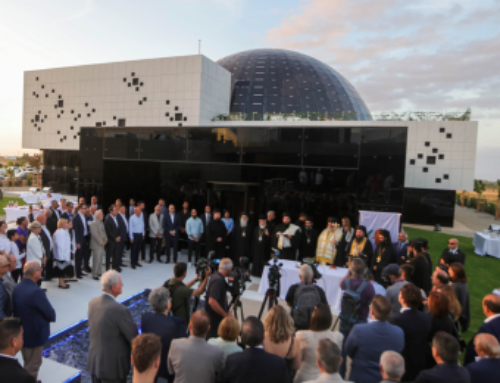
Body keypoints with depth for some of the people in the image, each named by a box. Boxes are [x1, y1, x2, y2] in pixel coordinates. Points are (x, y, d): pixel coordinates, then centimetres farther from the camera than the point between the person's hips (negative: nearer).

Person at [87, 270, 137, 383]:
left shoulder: (92, 303, -5)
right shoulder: (120, 310, -28)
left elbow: (92, 330, 7)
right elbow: (134, 339, -19)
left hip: (93, 362, 7)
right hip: (113, 365, -7)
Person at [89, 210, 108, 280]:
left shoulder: (101, 223, 13)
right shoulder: (93, 224, -15)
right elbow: (95, 234, -20)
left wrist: (105, 240, 3)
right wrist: (101, 242, -16)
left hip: (102, 245, 8)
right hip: (96, 245, -8)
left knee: (100, 259, 14)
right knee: (96, 260, -5)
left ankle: (99, 272, 23)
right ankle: (94, 275, 4)